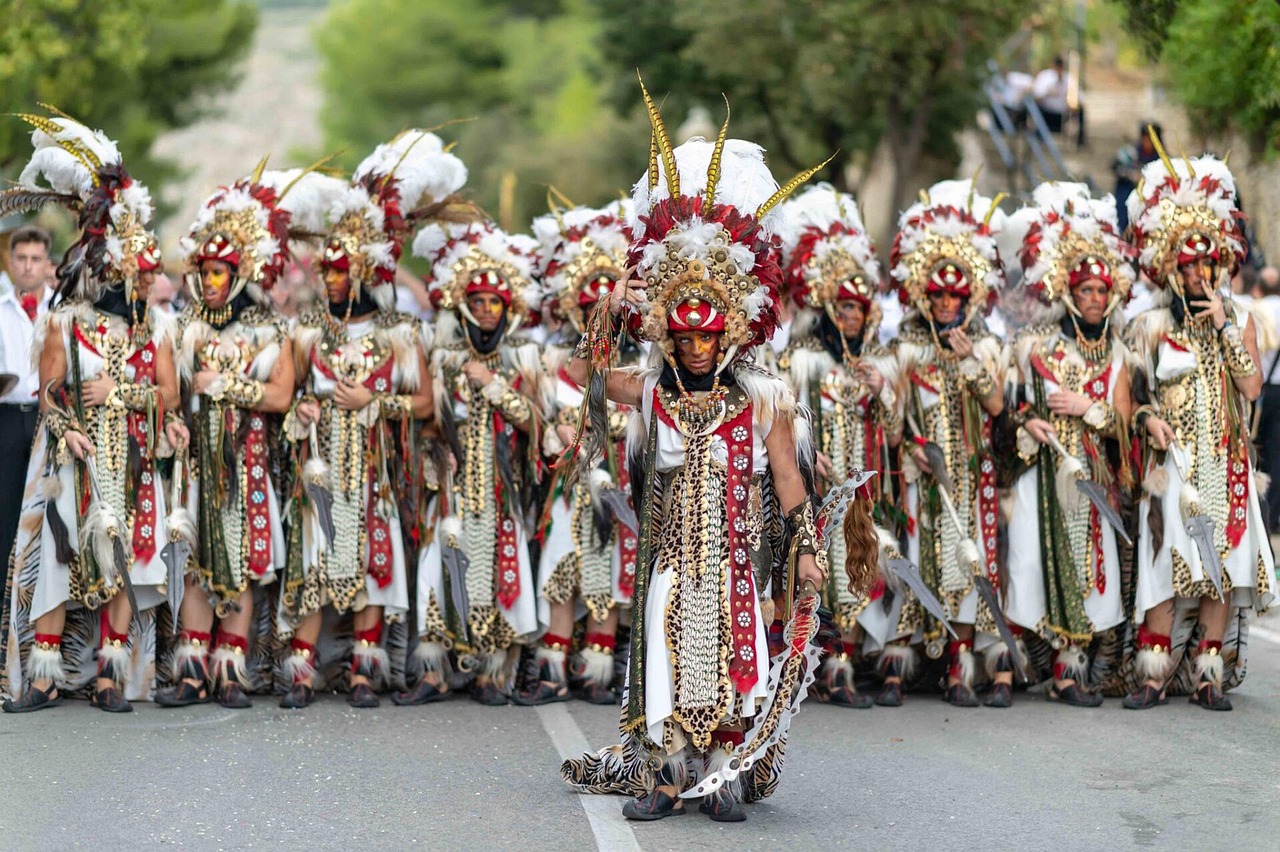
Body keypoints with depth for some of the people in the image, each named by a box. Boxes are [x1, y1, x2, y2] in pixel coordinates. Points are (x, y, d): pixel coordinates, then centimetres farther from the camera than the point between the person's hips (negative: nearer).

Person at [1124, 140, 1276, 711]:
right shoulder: (1151, 325, 6)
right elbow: (1138, 395, 6)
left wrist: (1224, 325, -7)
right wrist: (1150, 422, -14)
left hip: (1226, 462, 2)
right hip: (1172, 463, -2)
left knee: (1224, 565, -2)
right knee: (1166, 563, -9)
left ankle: (1209, 675, 4)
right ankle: (1155, 673, -5)